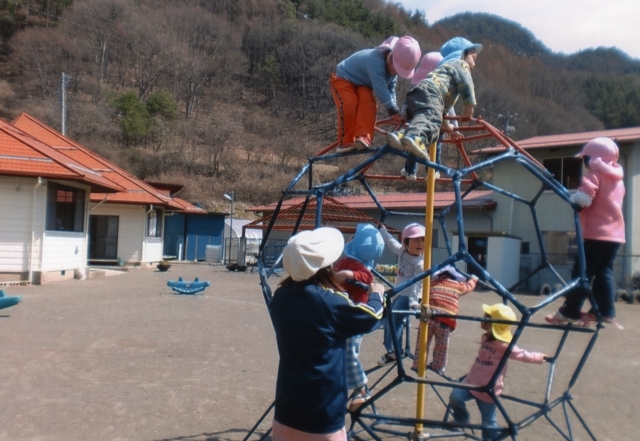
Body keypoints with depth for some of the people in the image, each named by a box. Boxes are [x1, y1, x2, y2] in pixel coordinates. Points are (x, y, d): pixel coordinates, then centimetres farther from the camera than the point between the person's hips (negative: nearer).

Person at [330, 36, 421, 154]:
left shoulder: (393, 65, -9)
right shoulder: (376, 60, -36)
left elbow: (391, 89, -6)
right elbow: (380, 88, -39)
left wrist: (393, 111, -19)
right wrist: (394, 110, -37)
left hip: (363, 83, 7)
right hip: (343, 78, -6)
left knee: (368, 103, -24)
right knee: (349, 104, -31)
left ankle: (363, 137, -34)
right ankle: (345, 142, -25)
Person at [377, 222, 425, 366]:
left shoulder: (421, 263, -19)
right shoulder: (402, 251, 1)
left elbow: (417, 284, -26)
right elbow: (391, 241, 19)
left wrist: (413, 302, -36)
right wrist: (381, 228, 25)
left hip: (409, 296, -9)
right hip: (400, 294, 9)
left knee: (393, 320, -15)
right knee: (388, 320, 15)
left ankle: (393, 351, -5)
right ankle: (391, 349, 25)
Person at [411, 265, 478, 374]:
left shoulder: (432, 283, 16)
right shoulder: (459, 286, 16)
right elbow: (469, 285, 34)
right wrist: (474, 278, 52)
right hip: (446, 320, -1)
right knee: (442, 345, 17)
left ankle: (417, 366, 20)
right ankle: (438, 367, 26)